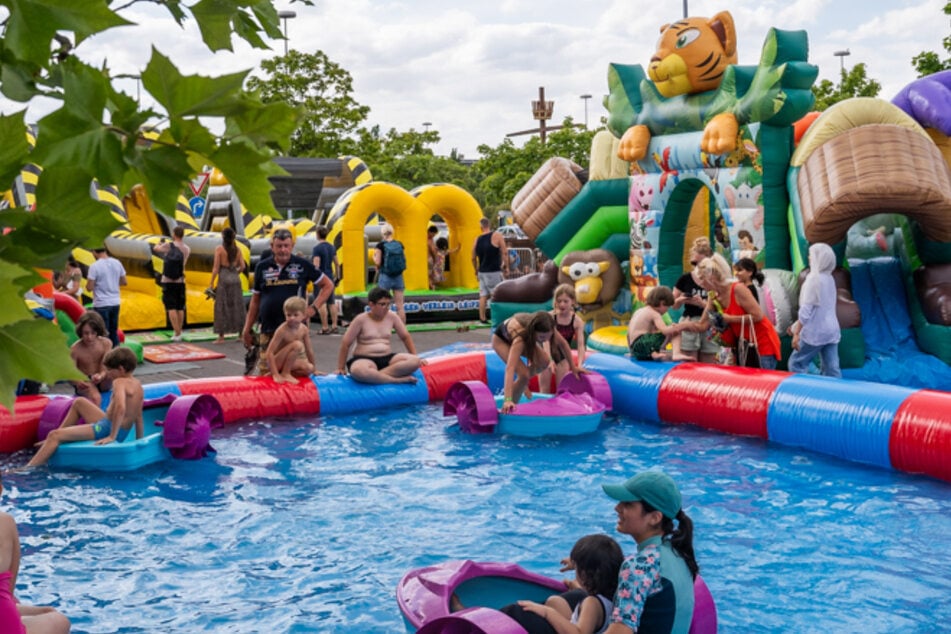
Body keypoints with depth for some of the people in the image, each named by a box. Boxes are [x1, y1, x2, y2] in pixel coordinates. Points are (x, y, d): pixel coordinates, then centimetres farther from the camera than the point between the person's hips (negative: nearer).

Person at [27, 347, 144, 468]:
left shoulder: (119, 382, -16)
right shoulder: (137, 384, 9)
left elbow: (120, 407, -34)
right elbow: (138, 417, 14)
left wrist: (112, 436, -31)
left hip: (107, 429, -10)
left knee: (55, 435, -13)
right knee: (79, 402, 28)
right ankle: (57, 440, 32)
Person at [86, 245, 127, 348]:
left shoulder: (94, 266, -14)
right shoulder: (117, 263, 1)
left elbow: (89, 288, -14)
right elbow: (124, 282, 10)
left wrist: (88, 282, 7)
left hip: (101, 305, -5)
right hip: (115, 303, 5)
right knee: (114, 332, 15)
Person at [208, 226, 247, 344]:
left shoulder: (219, 248, -7)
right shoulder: (237, 249, 5)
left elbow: (216, 267, -9)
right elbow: (242, 266, 3)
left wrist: (211, 283, -4)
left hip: (224, 278, -4)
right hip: (236, 278, 4)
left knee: (222, 308, 2)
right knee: (237, 307, 10)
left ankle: (221, 336, 2)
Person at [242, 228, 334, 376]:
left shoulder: (303, 265, 2)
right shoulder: (262, 267, 8)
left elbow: (328, 285, 10)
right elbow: (255, 301, 15)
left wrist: (314, 308, -2)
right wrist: (247, 329, 12)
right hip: (268, 330, 2)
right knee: (266, 372, 0)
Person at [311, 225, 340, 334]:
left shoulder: (317, 248, -12)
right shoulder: (332, 247, 8)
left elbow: (316, 265, -19)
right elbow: (337, 263, 12)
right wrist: (337, 276, 20)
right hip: (330, 277, 7)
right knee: (332, 302, 11)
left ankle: (325, 327, -3)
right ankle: (334, 326, 14)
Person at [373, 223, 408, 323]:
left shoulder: (381, 245, -8)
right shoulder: (399, 245, 4)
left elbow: (378, 262, -12)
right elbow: (404, 260, 9)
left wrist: (374, 256, 8)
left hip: (385, 276, -4)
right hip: (398, 276, 4)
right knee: (400, 306, 7)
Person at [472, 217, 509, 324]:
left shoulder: (477, 240, 7)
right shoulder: (497, 236, -7)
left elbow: (473, 258, 13)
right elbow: (504, 252, -10)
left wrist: (476, 270, 26)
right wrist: (506, 266, 0)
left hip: (482, 272, 5)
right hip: (494, 272, -5)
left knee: (483, 295, 8)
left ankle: (482, 318, 11)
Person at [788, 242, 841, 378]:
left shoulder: (814, 278, -13)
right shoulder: (829, 278, 12)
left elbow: (806, 309, -17)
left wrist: (796, 333, -15)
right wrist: (796, 325, 23)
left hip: (815, 331, -8)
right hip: (831, 330, 8)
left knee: (796, 364, 2)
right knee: (831, 369, 6)